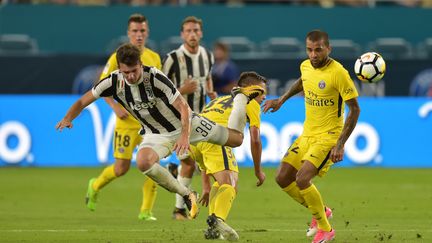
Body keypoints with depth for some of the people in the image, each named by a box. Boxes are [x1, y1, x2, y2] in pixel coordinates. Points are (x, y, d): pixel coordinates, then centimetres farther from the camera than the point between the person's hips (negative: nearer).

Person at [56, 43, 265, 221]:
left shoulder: (155, 78, -29)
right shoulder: (113, 82, -18)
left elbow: (183, 107, -28)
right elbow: (83, 102, -8)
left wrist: (185, 136, -41)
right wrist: (68, 119, -26)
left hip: (185, 124, -3)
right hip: (156, 134, 3)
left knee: (236, 138, 2)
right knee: (143, 162, -32)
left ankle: (241, 96, 33)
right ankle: (186, 195, -12)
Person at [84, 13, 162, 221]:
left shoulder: (154, 58, 8)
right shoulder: (118, 58, -4)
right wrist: (115, 107, -12)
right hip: (127, 120, -3)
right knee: (121, 168, -1)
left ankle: (146, 211, -1)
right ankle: (95, 186, 31)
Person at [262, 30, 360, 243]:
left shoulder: (338, 73, -20)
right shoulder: (306, 66, 2)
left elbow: (355, 109, -16)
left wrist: (341, 145, -21)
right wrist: (281, 100, 23)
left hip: (328, 137, -8)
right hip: (307, 135, 8)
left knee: (302, 179, -22)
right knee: (282, 178, 4)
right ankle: (320, 211, 25)